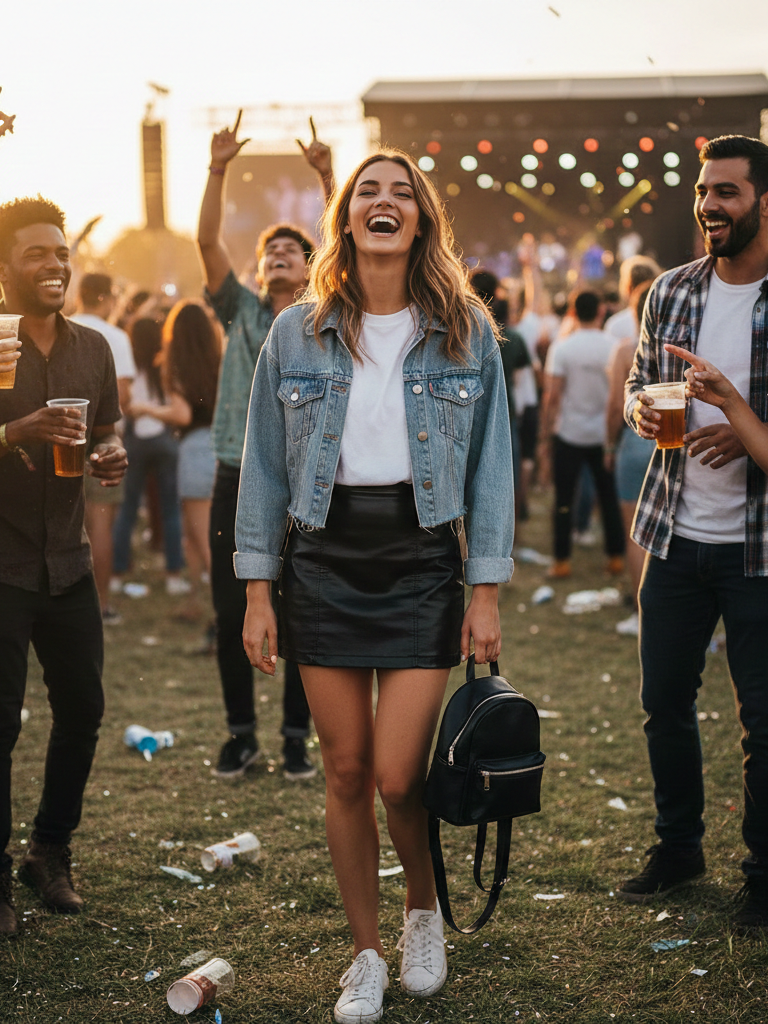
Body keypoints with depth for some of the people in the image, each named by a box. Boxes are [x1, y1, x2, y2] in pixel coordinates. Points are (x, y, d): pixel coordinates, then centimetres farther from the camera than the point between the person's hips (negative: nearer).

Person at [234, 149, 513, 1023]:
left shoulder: (468, 332, 1)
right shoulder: (296, 334, 3)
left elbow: (490, 468, 3)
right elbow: (264, 469, 6)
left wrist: (486, 593, -2)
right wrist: (256, 592, 2)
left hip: (421, 559, -1)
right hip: (323, 560, 1)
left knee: (398, 776, -7)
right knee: (346, 774, 6)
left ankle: (424, 910, 24)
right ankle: (366, 954, 23)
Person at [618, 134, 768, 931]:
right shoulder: (672, 291, 7)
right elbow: (639, 381, 16)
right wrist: (640, 406, -7)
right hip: (675, 535, 5)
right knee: (664, 701, 13)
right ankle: (678, 847, 32)